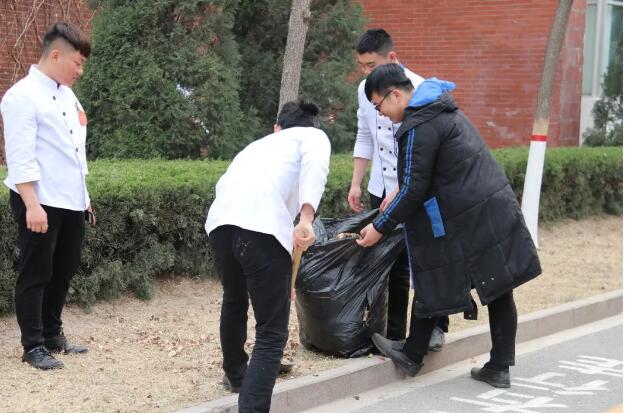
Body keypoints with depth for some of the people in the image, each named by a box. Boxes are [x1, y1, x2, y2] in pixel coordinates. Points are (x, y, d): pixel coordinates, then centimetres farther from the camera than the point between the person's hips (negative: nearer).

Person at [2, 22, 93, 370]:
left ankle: (53, 335, 30)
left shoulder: (67, 95, 13)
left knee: (63, 271, 16)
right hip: (41, 203, -8)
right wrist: (32, 204, -22)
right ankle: (34, 346, 10)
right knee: (36, 274, 1)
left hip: (71, 202, 8)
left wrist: (84, 196, 18)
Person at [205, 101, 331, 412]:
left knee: (234, 302, 34)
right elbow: (315, 162, -5)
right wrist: (307, 217, -17)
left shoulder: (258, 144, 38)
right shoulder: (313, 136, 21)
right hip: (263, 228, -6)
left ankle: (235, 375, 55)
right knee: (272, 333, 2)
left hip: (220, 222, 6)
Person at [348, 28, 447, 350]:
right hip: (381, 189, 6)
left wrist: (401, 191, -22)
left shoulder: (417, 90, -16)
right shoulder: (366, 89, 5)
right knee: (391, 263, 9)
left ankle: (434, 325, 15)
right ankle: (393, 334, 16)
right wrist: (356, 183, 9)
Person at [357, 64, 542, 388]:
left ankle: (412, 355, 22)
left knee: (431, 284, 7)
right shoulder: (442, 109, 16)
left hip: (462, 220, -9)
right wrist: (398, 196, 28)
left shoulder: (418, 127, -15)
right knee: (498, 289, 9)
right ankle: (499, 367, 16)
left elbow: (414, 191, -14)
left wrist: (380, 228, -5)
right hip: (497, 207, 9)